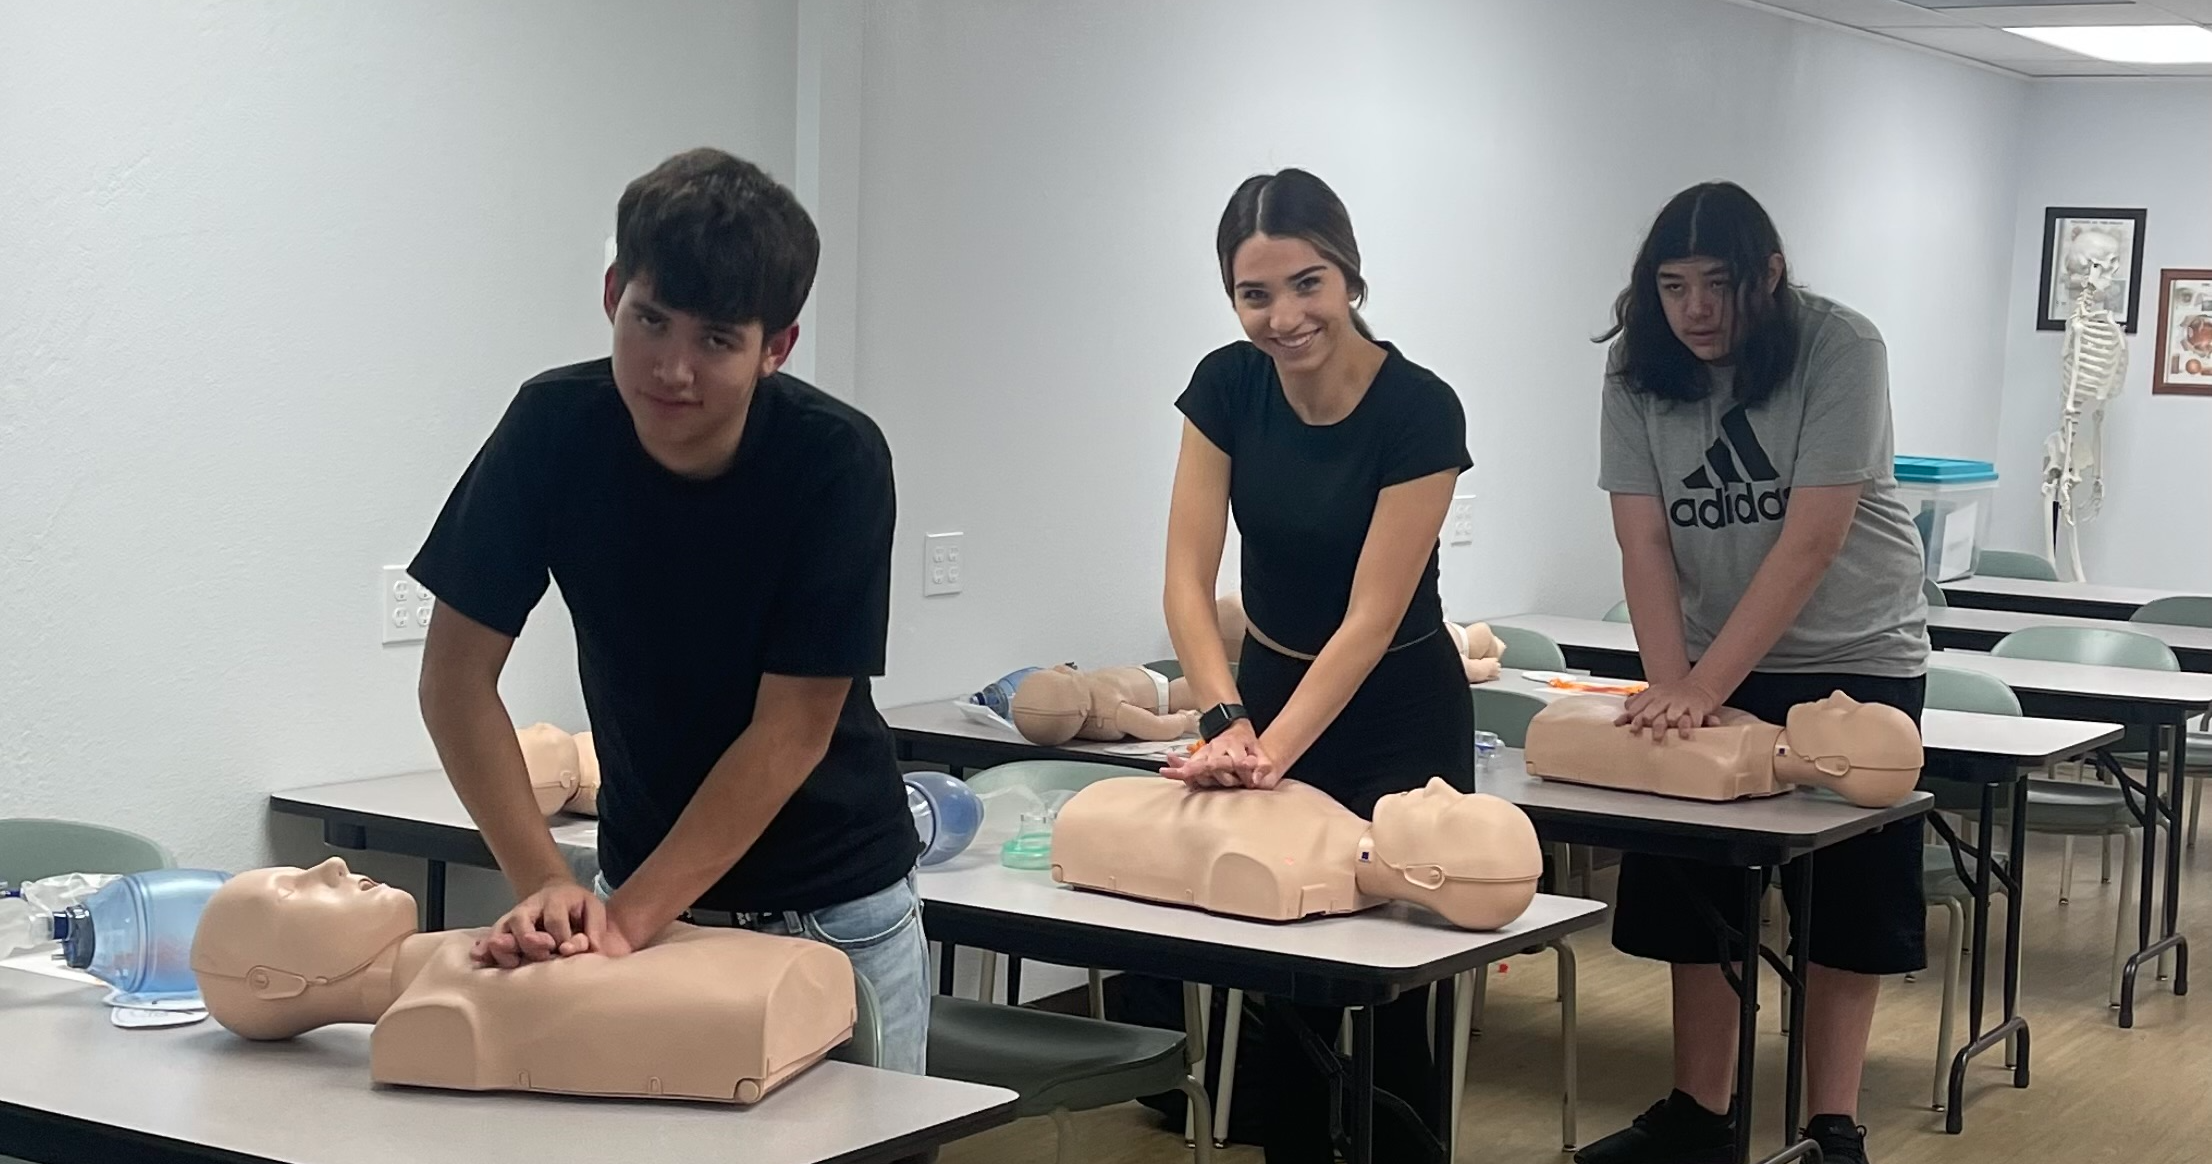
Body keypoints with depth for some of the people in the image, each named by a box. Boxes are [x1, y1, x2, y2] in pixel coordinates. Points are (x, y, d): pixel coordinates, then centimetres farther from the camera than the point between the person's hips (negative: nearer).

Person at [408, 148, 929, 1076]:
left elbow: (792, 731, -21)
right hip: (646, 888, 2)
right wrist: (545, 883, -21)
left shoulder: (838, 461, -22)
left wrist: (627, 919, -26)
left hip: (834, 908, -1)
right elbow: (457, 676, -11)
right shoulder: (555, 426, -16)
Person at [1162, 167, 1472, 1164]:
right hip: (1270, 687, 4)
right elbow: (1188, 576, -14)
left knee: (1386, 996, -2)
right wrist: (1227, 726, -29)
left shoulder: (1420, 411, -23)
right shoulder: (1226, 386, -11)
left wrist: (1272, 754, -32)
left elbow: (1370, 618, -24)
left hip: (1396, 720, -4)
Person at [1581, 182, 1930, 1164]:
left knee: (1848, 902, 1)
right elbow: (1644, 543, -13)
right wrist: (1670, 683, -26)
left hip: (1854, 658, -3)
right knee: (1694, 894, 3)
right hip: (1712, 660, 3)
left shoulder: (1840, 349, -21)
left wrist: (1704, 687, -29)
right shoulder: (1638, 370, -10)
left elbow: (1811, 543, -26)